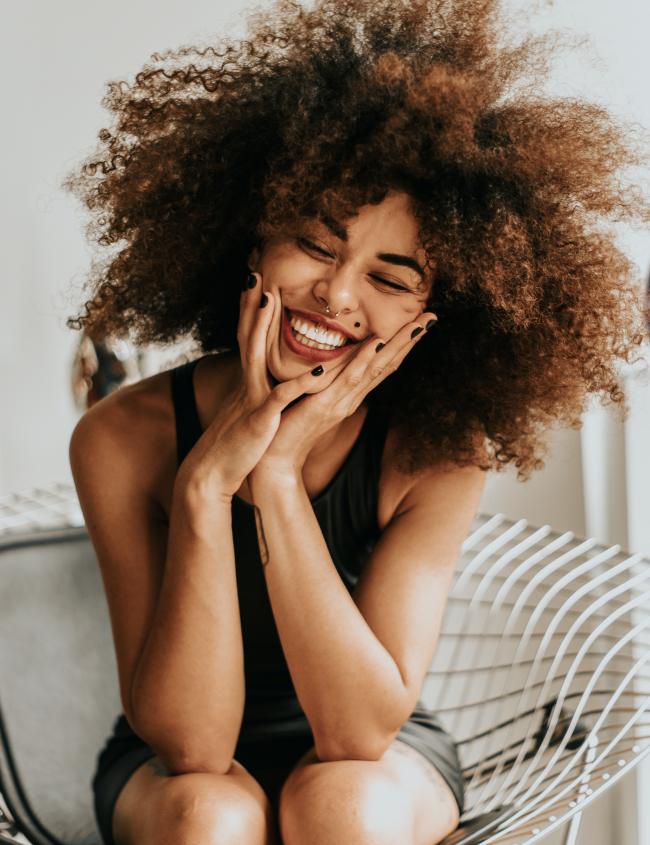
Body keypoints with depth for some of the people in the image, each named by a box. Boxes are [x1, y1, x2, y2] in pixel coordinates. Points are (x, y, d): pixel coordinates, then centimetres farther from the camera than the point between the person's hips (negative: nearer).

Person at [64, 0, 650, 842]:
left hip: (383, 759, 1)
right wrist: (205, 484, -36)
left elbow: (361, 730, -27)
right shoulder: (124, 440, -21)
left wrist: (279, 477, -33)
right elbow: (192, 744, -25)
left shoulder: (440, 456, -19)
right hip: (171, 768, 0)